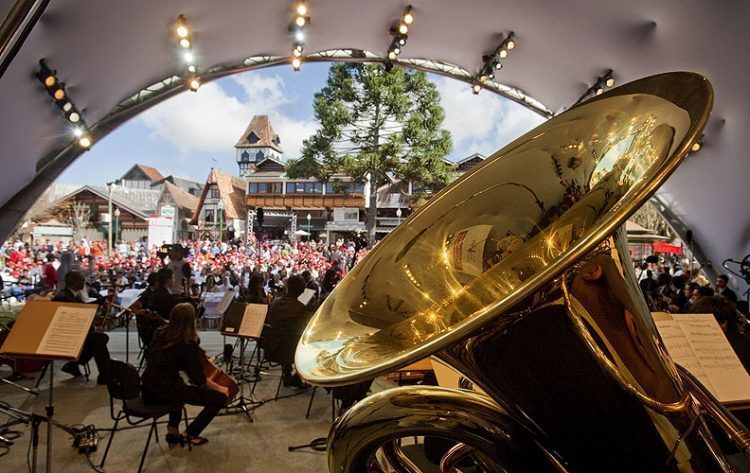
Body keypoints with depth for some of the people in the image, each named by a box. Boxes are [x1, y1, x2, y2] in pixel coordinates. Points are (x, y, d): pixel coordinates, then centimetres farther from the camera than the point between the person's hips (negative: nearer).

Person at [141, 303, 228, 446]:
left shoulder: (160, 334, 3)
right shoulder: (188, 343, -16)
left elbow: (148, 356, 23)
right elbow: (198, 380, -14)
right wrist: (220, 388, -1)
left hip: (147, 391, 8)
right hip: (164, 393, -8)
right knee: (220, 398, -3)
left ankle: (172, 431, 32)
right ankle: (189, 434, 10)